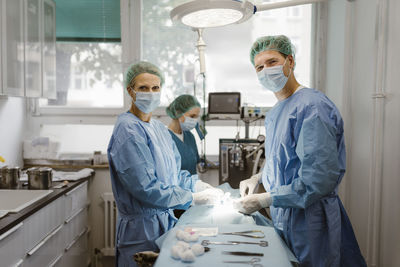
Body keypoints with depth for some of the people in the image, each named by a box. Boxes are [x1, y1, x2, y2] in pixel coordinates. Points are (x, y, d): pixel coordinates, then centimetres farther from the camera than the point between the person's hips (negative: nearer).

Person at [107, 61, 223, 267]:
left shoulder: (159, 128, 10)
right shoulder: (128, 130, -18)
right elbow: (146, 188, -24)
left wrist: (201, 186, -3)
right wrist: (194, 198, -18)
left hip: (165, 220, 8)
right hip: (142, 228, -8)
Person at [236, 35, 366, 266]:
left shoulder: (313, 107, -21)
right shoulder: (275, 112, 9)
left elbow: (320, 180, -27)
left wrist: (263, 200, -21)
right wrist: (258, 178, 5)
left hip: (309, 219, -8)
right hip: (282, 217, 8)